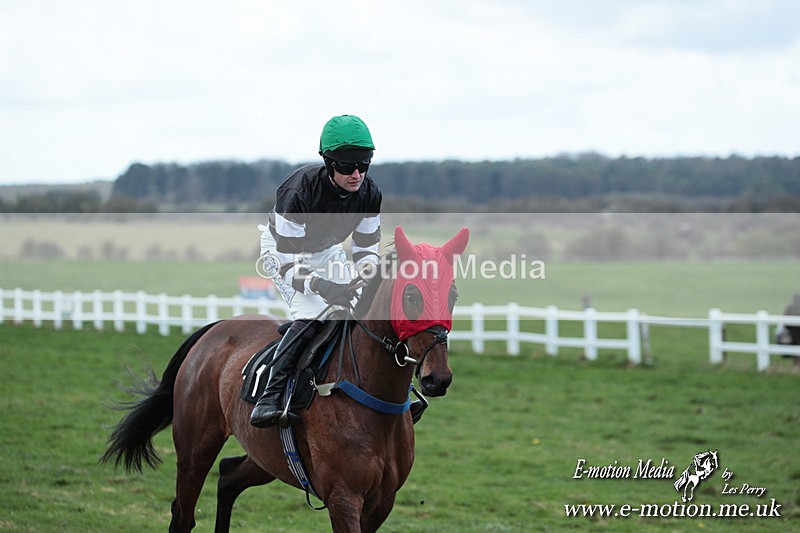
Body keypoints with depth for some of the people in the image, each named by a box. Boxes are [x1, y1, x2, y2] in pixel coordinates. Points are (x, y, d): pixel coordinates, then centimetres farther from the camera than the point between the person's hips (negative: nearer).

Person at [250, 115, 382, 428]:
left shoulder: (369, 194, -20)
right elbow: (288, 265, -35)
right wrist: (324, 288, -50)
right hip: (281, 249, -6)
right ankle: (271, 396, -26)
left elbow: (366, 249, -7)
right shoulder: (298, 192, -37)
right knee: (311, 315, -28)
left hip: (327, 250, 6)